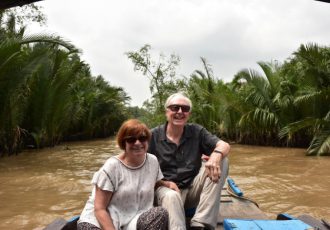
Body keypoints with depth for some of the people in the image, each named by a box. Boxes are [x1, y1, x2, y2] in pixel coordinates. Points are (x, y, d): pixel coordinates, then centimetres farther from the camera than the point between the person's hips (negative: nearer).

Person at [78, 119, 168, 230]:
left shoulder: (153, 161, 2)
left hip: (135, 221, 5)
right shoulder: (112, 166, -12)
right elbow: (99, 209, -12)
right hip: (102, 221, -4)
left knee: (161, 213, -24)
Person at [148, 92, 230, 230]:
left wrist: (216, 155, -33)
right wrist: (165, 182, -19)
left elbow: (224, 146, -9)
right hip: (166, 188, -4)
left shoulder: (196, 132, 3)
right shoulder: (153, 136, -3)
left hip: (193, 189, 4)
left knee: (221, 161, -19)